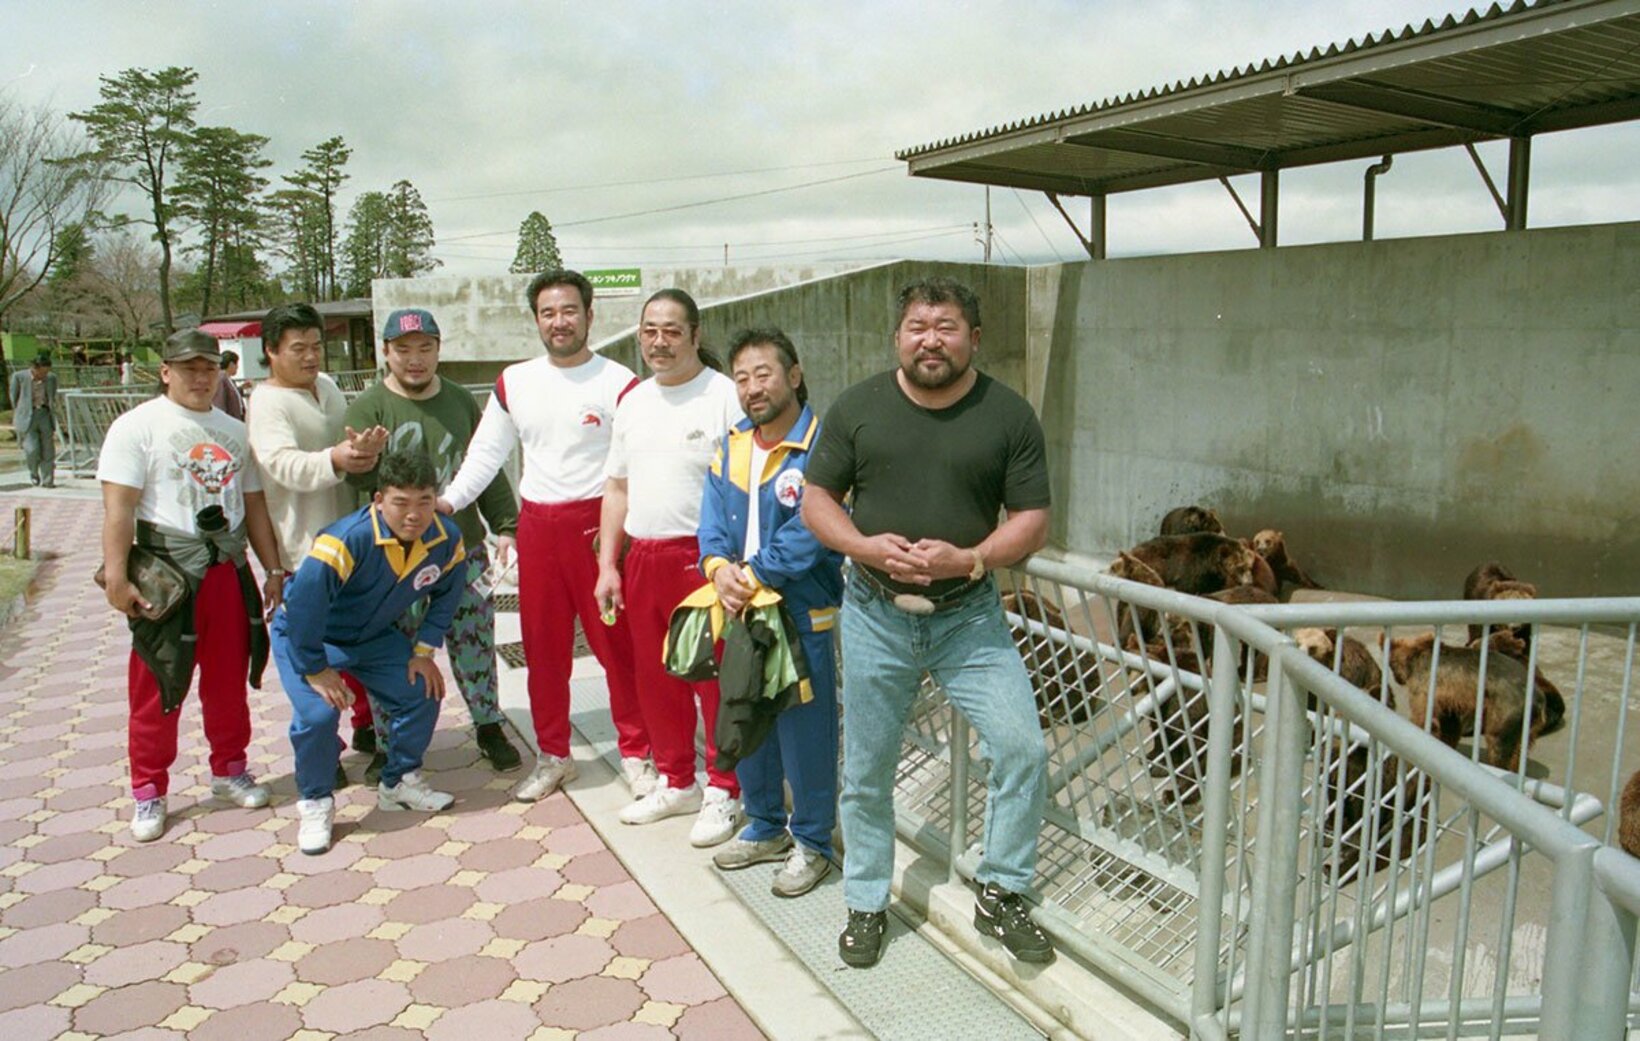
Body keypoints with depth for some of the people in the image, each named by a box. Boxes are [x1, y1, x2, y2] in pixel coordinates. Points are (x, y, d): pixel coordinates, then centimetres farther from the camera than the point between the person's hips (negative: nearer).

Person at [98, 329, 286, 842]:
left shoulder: (233, 431, 13)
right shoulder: (137, 426, -4)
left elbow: (253, 504, 15)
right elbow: (119, 506, -12)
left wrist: (274, 570, 11)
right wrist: (116, 576, -19)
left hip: (229, 570, 5)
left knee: (229, 680, 14)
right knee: (157, 688, 2)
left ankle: (229, 770, 29)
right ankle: (149, 792, 15)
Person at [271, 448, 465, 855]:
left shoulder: (446, 540, -18)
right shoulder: (349, 539, -37)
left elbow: (446, 593, 0)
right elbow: (303, 602, -35)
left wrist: (424, 650, -6)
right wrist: (314, 670, -26)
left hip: (376, 634, 6)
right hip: (306, 635, -5)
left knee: (422, 693, -3)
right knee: (317, 714, -24)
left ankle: (400, 782, 20)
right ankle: (315, 804, 1)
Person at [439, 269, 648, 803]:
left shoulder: (618, 382, -4)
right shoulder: (513, 382, 10)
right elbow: (486, 453, 12)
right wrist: (447, 501, -1)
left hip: (599, 524, -4)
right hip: (537, 525, 5)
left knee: (616, 643, 1)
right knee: (543, 645, 11)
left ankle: (636, 752, 15)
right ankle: (553, 755, 25)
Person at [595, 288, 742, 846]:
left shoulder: (724, 395, -8)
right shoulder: (633, 400, 14)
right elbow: (618, 487, 18)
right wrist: (607, 564, 13)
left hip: (703, 555, -7)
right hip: (642, 557, 7)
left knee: (715, 677, 0)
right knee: (656, 677, 15)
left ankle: (723, 791, 16)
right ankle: (677, 782, 32)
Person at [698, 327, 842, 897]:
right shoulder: (730, 448, 9)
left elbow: (809, 531, -21)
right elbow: (713, 518, 4)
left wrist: (753, 575, -21)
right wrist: (719, 567, -15)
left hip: (801, 615, -7)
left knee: (805, 731, 3)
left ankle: (812, 843, 22)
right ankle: (765, 827, 37)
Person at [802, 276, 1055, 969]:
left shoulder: (1009, 415, -3)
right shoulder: (856, 408, 0)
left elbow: (1032, 520, -3)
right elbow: (816, 500, 4)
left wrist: (969, 559, -20)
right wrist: (864, 545, -15)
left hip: (968, 614, 0)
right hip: (876, 616, 1)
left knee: (1022, 748, -9)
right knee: (866, 772, 9)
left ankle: (1001, 894, 14)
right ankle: (866, 904, 30)